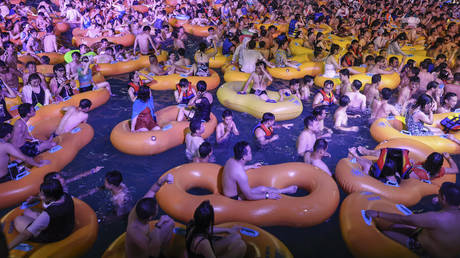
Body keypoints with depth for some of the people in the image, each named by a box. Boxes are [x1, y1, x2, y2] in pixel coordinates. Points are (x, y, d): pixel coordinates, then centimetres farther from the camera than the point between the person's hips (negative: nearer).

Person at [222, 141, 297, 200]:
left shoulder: (231, 160, -8)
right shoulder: (241, 174, -36)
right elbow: (249, 197, -28)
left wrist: (251, 166, 31)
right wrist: (267, 196, -16)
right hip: (235, 198, -8)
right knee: (263, 189, -3)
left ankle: (285, 190, 26)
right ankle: (286, 190, 20)